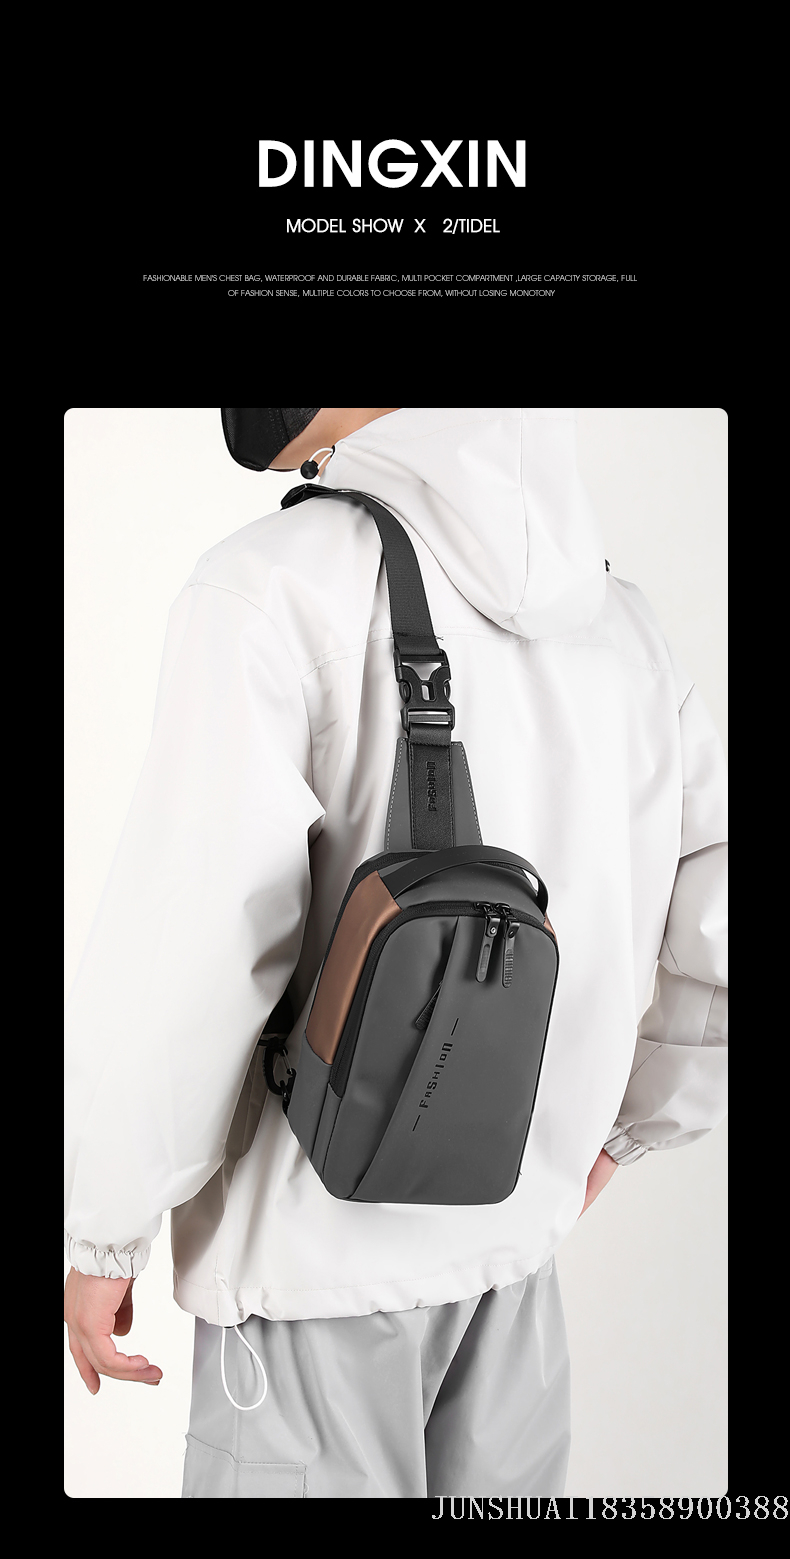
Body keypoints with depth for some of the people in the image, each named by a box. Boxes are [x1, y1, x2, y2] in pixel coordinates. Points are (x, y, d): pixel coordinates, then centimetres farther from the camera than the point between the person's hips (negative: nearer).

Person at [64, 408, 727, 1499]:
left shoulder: (277, 587, -17)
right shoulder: (622, 623, 3)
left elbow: (184, 968, -21)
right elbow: (716, 943, 5)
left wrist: (101, 1238, -7)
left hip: (315, 1251, -5)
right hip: (516, 1241, 6)